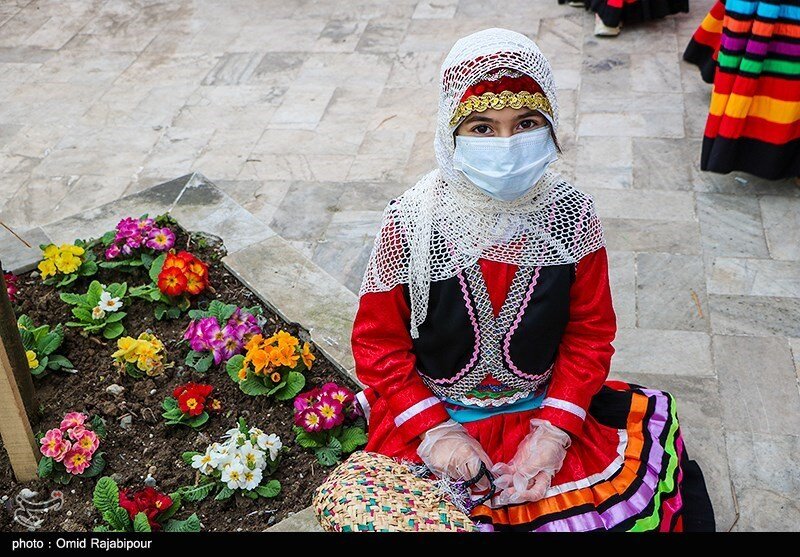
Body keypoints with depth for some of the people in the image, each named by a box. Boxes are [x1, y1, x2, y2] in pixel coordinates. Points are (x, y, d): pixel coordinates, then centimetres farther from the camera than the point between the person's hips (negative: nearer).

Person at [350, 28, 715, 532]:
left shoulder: (572, 216, -10)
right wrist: (434, 430, -16)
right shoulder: (412, 224, -15)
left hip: (544, 408, 2)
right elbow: (378, 343, -6)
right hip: (432, 410, -1)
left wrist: (552, 432, -13)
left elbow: (591, 333, -2)